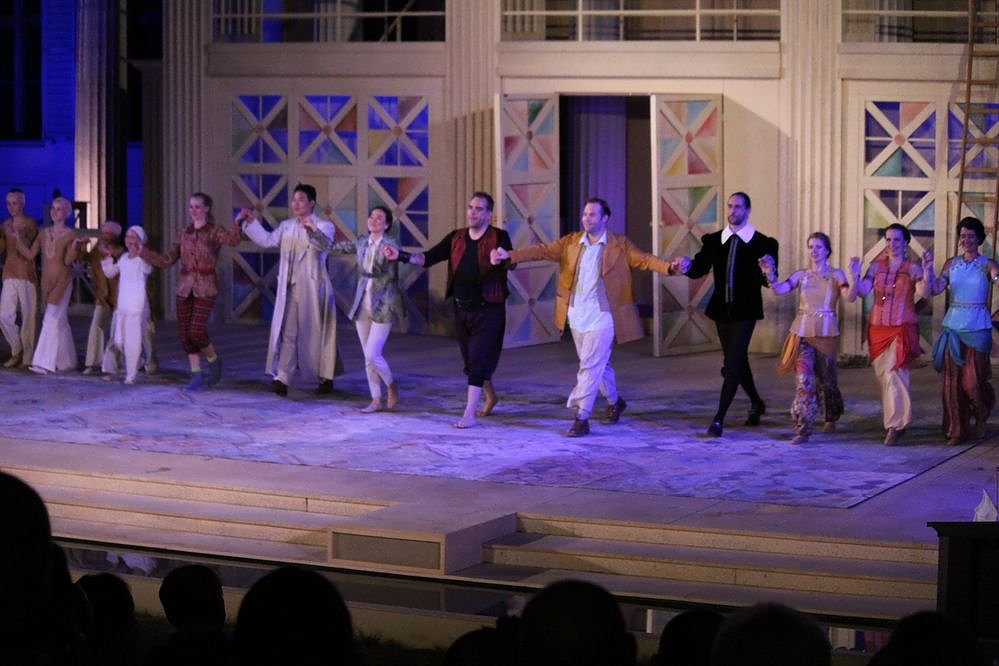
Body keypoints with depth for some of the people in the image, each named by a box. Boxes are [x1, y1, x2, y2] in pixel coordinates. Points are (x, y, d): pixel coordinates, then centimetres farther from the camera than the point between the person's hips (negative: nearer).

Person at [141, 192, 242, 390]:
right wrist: (143, 252, 5)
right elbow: (167, 261, 12)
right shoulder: (185, 234, 12)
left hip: (206, 288, -5)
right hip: (185, 287, 5)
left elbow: (232, 240, -25)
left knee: (197, 332, -15)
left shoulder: (214, 232, -3)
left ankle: (214, 361, 12)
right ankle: (197, 375, 13)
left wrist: (238, 223, -41)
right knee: (184, 334, 2)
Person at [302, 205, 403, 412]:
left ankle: (391, 387, 16)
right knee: (368, 357, 8)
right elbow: (333, 247, 15)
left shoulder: (390, 246, -11)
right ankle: (376, 400, 15)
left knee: (372, 355, -10)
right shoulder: (361, 242, 6)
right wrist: (314, 230, 12)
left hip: (382, 307, -6)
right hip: (363, 305, 6)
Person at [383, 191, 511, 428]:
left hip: (488, 310, -6)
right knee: (471, 360, 16)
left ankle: (469, 414, -10)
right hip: (462, 309, 6)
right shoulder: (456, 238, 6)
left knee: (477, 360, -10)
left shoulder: (498, 237, -8)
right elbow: (429, 257, 1)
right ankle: (490, 396, 40)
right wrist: (402, 256, -14)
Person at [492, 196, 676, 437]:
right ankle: (614, 402, 40)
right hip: (577, 317, 5)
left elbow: (644, 259, -12)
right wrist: (509, 255, -14)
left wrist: (669, 267, -31)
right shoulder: (570, 242, 5)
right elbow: (543, 251, -2)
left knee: (590, 367, -11)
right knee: (598, 364, 19)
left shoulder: (619, 245, -4)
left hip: (601, 317, -5)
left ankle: (581, 418, -8)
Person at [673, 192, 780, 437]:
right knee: (737, 361, 17)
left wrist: (768, 272, -34)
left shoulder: (762, 243, -6)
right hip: (722, 309, 5)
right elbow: (700, 269, -7)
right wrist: (688, 265, -30)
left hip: (745, 311, -5)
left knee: (733, 363, -12)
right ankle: (756, 403, 40)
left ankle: (719, 419, -12)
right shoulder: (714, 240, 5)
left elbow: (769, 281, -11)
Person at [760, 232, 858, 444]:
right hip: (803, 333, 0)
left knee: (826, 379, 12)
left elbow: (850, 297, -15)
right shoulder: (801, 275, 6)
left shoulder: (836, 275, 1)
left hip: (826, 333, 0)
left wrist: (855, 277, -31)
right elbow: (779, 289, -10)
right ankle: (802, 429, -13)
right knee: (804, 379, -12)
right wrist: (770, 275, -29)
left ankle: (831, 419, 38)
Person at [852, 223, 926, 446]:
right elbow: (863, 291, -4)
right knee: (883, 375, 11)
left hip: (902, 329, -4)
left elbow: (925, 292, -17)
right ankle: (891, 420, 26)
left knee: (893, 374, -16)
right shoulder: (877, 266, 7)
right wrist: (856, 276, -23)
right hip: (878, 329, 4)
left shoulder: (912, 268, -2)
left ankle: (895, 424, -12)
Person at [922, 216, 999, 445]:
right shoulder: (951, 264, 8)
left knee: (972, 380, -3)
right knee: (951, 380, 0)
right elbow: (934, 290, -2)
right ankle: (957, 430, 10)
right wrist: (927, 269, -15)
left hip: (977, 328, -3)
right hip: (953, 325, 3)